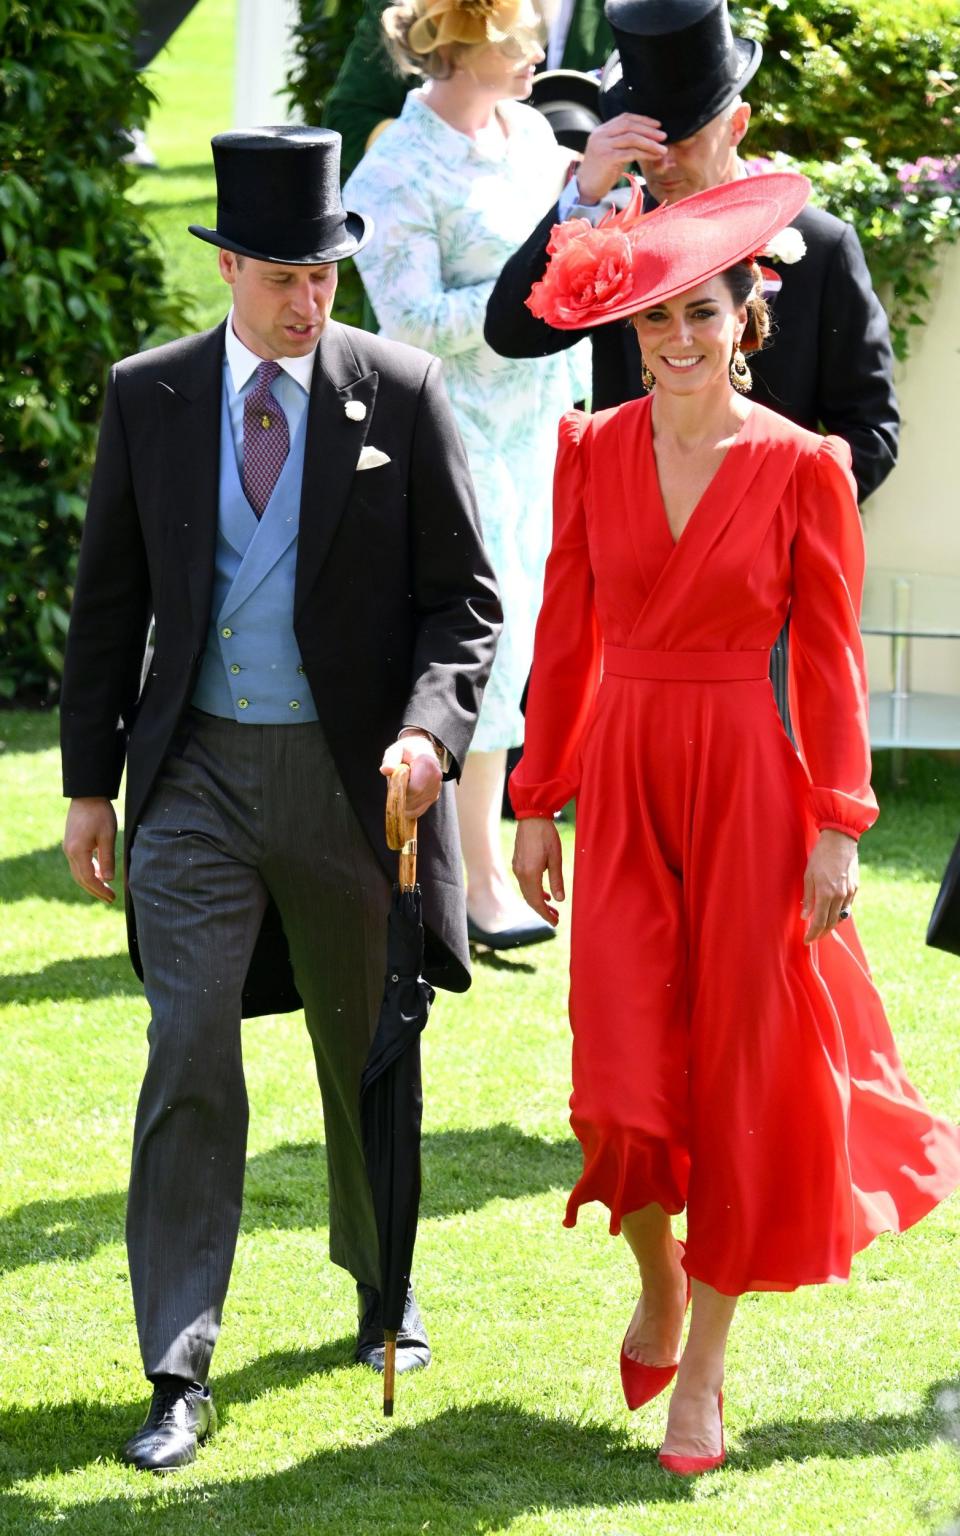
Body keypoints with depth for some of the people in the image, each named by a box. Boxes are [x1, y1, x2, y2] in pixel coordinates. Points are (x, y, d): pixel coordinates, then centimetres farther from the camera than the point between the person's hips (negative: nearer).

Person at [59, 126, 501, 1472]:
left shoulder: (401, 394, -4)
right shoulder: (149, 397, 1)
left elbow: (463, 593, -3)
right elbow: (110, 600, 7)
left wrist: (430, 727, -20)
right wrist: (89, 781, 5)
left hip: (351, 776, 0)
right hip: (197, 774, 0)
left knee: (368, 1056, 15)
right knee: (188, 1061, -8)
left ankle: (383, 1297, 39)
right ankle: (178, 1378, -6)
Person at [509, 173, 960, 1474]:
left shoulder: (803, 469, -5)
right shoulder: (592, 453, 3)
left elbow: (830, 662, -3)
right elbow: (567, 637, 7)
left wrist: (837, 828, -7)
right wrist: (539, 804, 7)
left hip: (743, 783, -2)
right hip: (622, 779, 2)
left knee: (734, 1068, 3)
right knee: (622, 1080, -5)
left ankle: (704, 1368, 15)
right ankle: (658, 1285, 25)